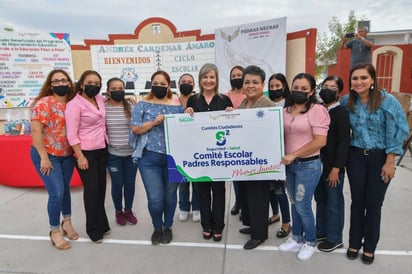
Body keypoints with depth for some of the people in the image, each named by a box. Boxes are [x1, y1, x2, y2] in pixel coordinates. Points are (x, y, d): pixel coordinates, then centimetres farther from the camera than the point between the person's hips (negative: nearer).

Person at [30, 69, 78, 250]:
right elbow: (35, 130, -18)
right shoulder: (44, 103, -14)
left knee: (65, 189, 16)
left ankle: (67, 223, 36)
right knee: (56, 193, -8)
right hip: (47, 155, -6)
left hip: (67, 155, 6)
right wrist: (44, 157, -19)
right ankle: (55, 232, 13)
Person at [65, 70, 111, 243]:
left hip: (102, 150, 7)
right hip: (86, 152, -6)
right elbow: (72, 134, -16)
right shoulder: (74, 104, -12)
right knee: (92, 189, 1)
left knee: (101, 187, 13)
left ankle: (101, 224, 29)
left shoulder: (100, 99, 7)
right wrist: (80, 156, -19)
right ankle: (94, 229, 18)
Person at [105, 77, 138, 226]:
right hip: (113, 154, -1)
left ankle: (129, 210, 33)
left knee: (130, 183, 12)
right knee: (117, 183, 9)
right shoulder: (103, 107, -4)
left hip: (131, 153, 2)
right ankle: (118, 211, 32)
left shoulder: (131, 107, 0)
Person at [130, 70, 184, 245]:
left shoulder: (177, 106, 8)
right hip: (150, 158, -1)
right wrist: (154, 122, -16)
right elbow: (135, 129, -3)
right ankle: (157, 228, 27)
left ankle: (167, 227, 34)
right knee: (155, 198, -1)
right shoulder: (143, 104, 3)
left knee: (170, 194, 12)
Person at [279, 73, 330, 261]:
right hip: (289, 164, 6)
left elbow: (320, 141, -18)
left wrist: (293, 155, -18)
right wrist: (282, 156, -1)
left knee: (303, 206, 3)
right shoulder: (286, 110, 6)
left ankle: (310, 242, 27)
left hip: (308, 165, -6)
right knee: (294, 203, 17)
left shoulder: (317, 110, -12)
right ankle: (297, 238, 35)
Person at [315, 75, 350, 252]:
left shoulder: (342, 113, -11)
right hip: (317, 164, 6)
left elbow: (343, 143, -15)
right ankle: (321, 232, 34)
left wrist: (336, 168, -17)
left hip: (333, 167, -6)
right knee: (320, 200, 17)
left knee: (334, 203, 8)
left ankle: (334, 238, 23)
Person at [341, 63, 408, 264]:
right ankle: (354, 243, 27)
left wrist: (389, 162, -12)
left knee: (374, 204, 7)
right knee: (357, 201, 10)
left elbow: (395, 131, -9)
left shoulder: (387, 101, -10)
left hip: (380, 157, -2)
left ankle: (369, 247, 26)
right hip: (356, 157, 2)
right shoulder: (346, 102, -1)